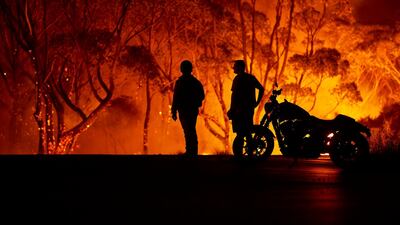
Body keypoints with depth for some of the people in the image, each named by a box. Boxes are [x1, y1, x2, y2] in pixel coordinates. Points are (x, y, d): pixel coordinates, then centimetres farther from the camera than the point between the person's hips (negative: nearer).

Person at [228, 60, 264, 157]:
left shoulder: (238, 79, -11)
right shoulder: (251, 78, 13)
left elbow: (235, 95, -17)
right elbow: (261, 89, 17)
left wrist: (231, 110, -16)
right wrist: (257, 102, 16)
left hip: (239, 109, -8)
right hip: (250, 108, 8)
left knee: (240, 134, -9)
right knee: (248, 133, 13)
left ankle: (238, 154, -12)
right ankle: (250, 154, 14)